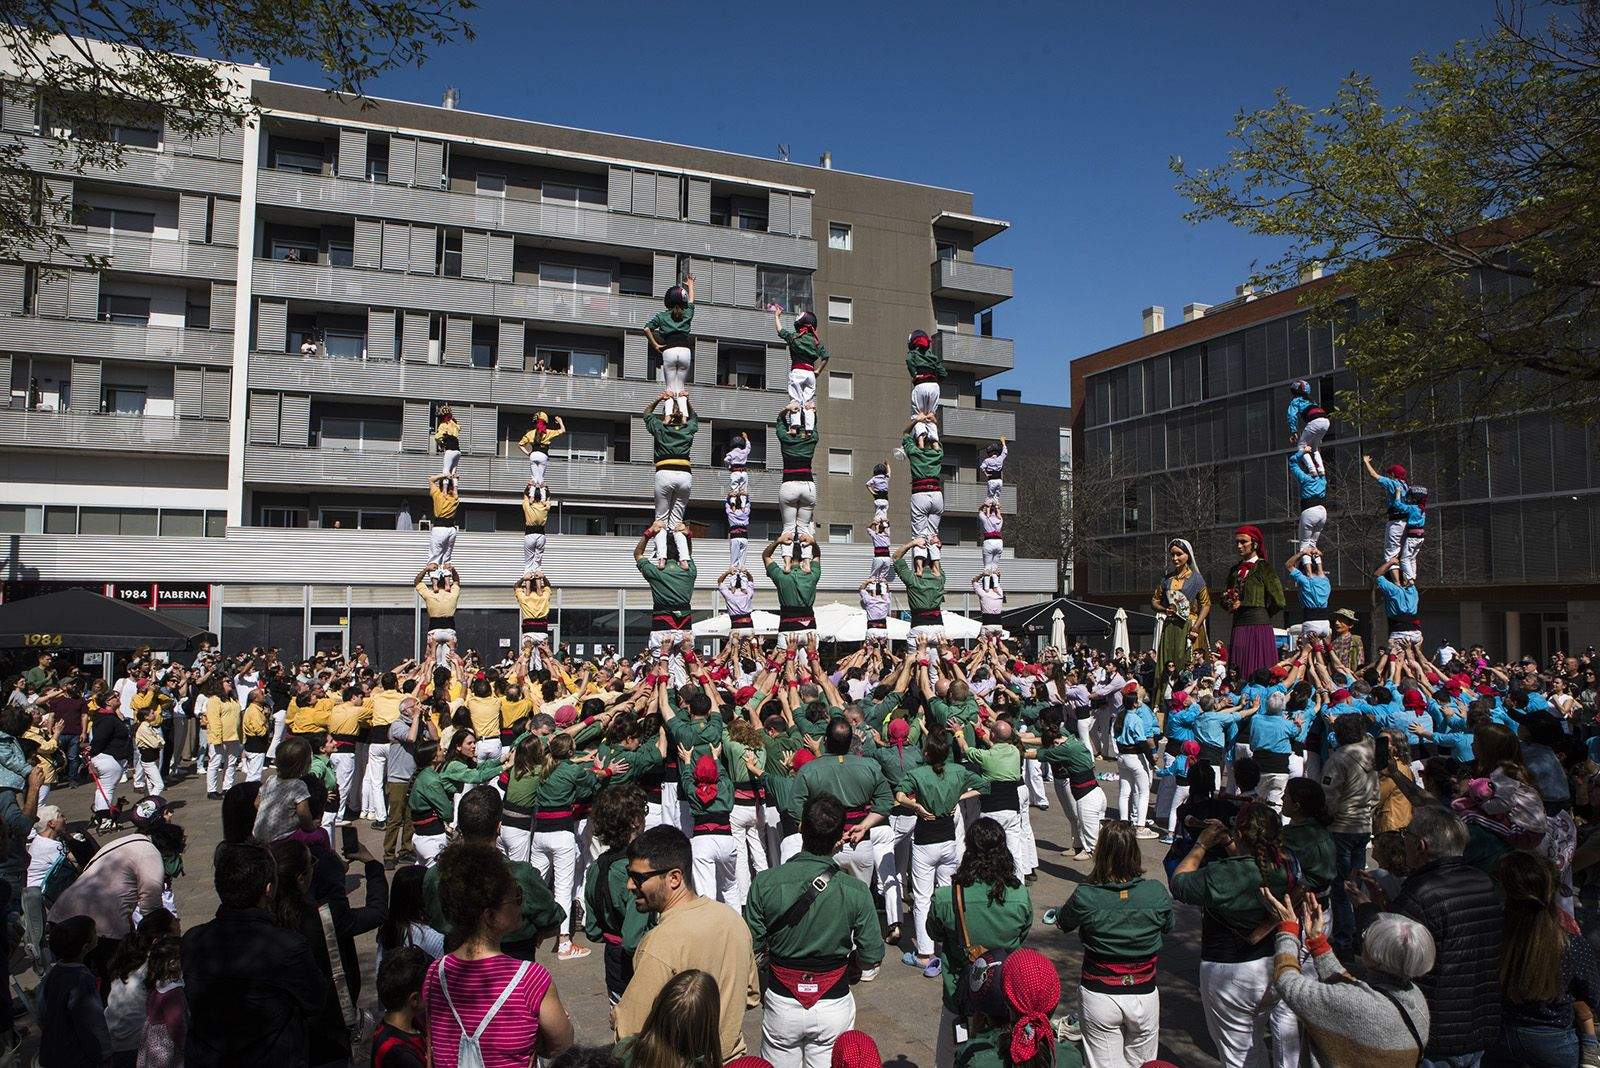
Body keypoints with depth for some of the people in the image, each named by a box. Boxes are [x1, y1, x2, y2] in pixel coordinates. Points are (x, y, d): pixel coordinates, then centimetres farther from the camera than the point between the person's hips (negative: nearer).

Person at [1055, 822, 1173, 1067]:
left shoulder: (1085, 897, -20)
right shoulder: (1157, 893, -15)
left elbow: (1063, 924, 0)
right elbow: (1166, 929, 5)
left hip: (1099, 997, -2)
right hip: (1144, 996, 2)